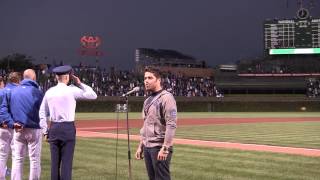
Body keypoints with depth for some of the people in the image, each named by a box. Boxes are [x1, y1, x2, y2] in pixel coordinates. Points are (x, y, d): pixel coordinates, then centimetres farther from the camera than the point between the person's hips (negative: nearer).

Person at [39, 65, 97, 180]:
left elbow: (42, 113, 10)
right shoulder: (71, 90, -6)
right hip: (68, 128, -5)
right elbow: (93, 95, -3)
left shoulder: (49, 92, 8)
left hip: (53, 128, 5)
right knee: (66, 161, -3)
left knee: (54, 162, 8)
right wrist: (79, 83, 5)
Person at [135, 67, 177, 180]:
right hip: (147, 147, 9)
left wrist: (165, 148, -22)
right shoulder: (147, 100, 17)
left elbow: (171, 125, -17)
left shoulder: (166, 97, -10)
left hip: (159, 147, -9)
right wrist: (140, 146, 19)